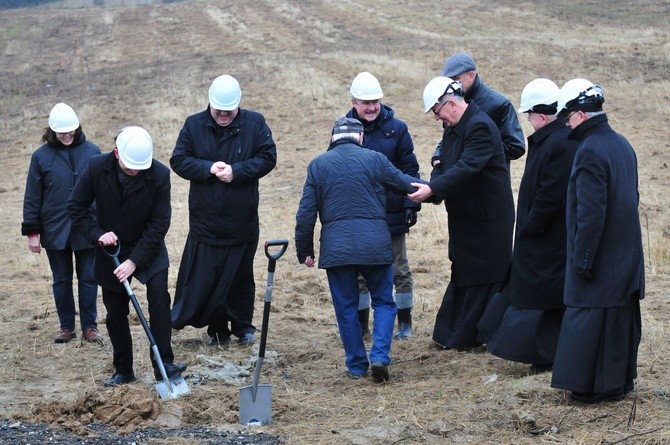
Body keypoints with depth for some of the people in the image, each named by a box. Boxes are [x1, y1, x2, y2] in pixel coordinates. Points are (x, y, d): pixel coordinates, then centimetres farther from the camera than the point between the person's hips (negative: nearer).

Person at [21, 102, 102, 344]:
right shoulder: (41, 156, -2)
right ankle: (66, 327, 20)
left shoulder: (92, 151, -2)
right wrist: (32, 231, 0)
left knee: (88, 278, 5)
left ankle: (89, 326, 15)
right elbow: (32, 197, 2)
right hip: (55, 231, 0)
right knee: (61, 280, 10)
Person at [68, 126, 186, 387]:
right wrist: (98, 233, -20)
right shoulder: (97, 168, -17)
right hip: (111, 250, 2)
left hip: (148, 248, -2)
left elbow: (159, 223, -18)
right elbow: (76, 207, -6)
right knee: (115, 314, 7)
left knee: (159, 295, -22)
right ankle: (123, 370, 21)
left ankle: (163, 364, -19)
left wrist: (135, 261, -22)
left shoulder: (159, 174, -22)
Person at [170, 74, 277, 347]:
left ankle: (243, 326, 25)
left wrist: (236, 171, -18)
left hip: (242, 221, 0)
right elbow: (178, 161, -1)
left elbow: (268, 158, -7)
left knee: (241, 276, 10)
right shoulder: (194, 125, 0)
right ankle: (217, 329, 15)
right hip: (204, 220, 1)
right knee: (205, 276, 2)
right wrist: (208, 169, -17)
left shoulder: (254, 123, -2)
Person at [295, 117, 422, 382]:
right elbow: (405, 183, 7)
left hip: (336, 248, 1)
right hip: (375, 245, -1)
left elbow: (306, 214, 4)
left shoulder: (318, 165, 6)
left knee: (346, 308, 12)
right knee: (384, 302, 12)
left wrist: (304, 251, 12)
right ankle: (379, 357, -4)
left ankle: (356, 366, 15)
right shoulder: (375, 159, 2)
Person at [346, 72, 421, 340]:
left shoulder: (396, 129, -4)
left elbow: (409, 170, -2)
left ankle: (405, 322, 19)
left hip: (392, 215, -1)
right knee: (358, 272, 10)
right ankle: (360, 324, 21)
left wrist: (411, 205, -8)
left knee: (399, 270, 8)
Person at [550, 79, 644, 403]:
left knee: (590, 321, -1)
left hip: (599, 258, -9)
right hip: (627, 255, 9)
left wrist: (582, 259, -17)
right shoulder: (622, 145, 9)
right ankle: (621, 380, 23)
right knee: (622, 319, 15)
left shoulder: (590, 151, -19)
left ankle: (592, 386, 3)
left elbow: (590, 213, -22)